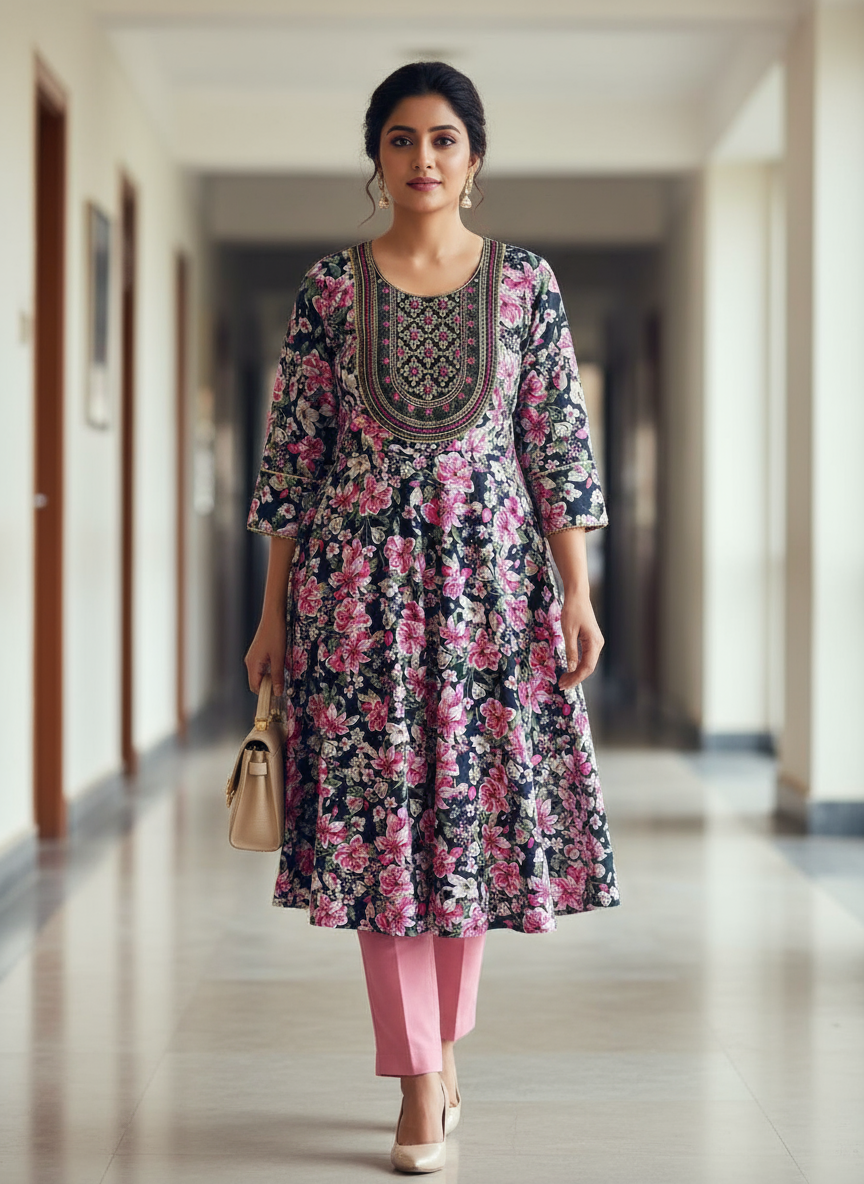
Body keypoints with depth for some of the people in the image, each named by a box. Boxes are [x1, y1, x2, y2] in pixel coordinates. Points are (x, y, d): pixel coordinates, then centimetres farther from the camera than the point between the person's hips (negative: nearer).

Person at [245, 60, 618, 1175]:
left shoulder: (525, 282, 4)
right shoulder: (331, 286, 3)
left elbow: (559, 445, 3)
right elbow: (292, 450, 4)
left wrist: (578, 594, -3)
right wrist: (273, 609, 2)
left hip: (490, 573, 1)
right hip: (361, 574, 0)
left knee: (474, 806, 5)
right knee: (376, 812, -2)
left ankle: (445, 1049, 24)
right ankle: (419, 1086, 5)